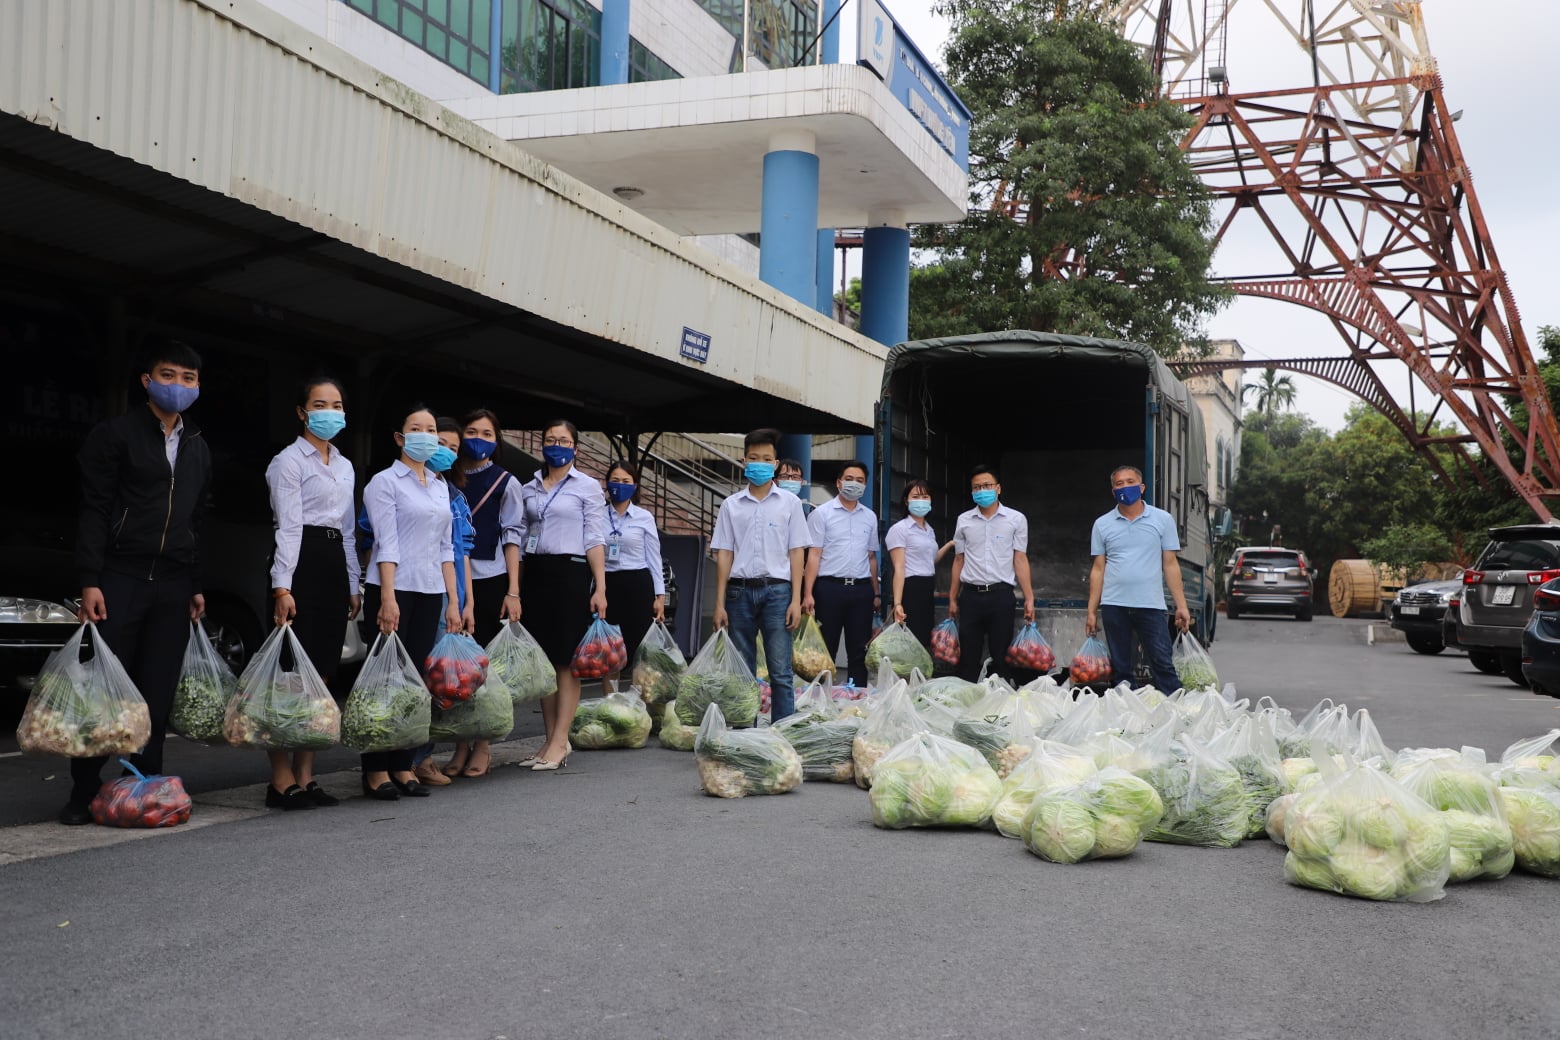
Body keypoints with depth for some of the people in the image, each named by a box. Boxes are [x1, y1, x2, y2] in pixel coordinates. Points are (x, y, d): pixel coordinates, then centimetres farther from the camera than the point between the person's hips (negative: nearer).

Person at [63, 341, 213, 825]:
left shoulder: (198, 449, 18)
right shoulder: (116, 433, 1)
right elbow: (93, 510, -5)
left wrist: (196, 585, 16)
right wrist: (90, 581, -13)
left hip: (173, 585, 5)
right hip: (121, 579, -5)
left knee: (158, 693, 3)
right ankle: (84, 792, 2)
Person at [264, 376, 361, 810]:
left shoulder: (344, 467, 19)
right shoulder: (289, 460, -3)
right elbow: (289, 526, -12)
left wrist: (354, 584, 17)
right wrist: (282, 587, -18)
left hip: (335, 564, 8)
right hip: (301, 563, -8)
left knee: (321, 674, 6)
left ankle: (305, 776, 12)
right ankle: (281, 780, -5)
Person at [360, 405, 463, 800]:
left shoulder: (440, 486, 17)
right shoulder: (385, 482, -2)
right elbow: (387, 544, -11)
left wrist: (453, 601, 11)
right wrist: (388, 599, -18)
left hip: (430, 593, 6)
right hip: (394, 589, -6)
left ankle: (402, 767, 11)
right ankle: (375, 771, 1)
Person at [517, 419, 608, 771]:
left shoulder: (587, 487, 3)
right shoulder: (528, 490, 15)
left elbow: (595, 540, -3)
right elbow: (520, 539, 16)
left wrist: (600, 587, -10)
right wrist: (515, 589, 10)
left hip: (570, 573, -5)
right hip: (534, 573, 5)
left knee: (567, 660, -5)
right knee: (542, 659, 6)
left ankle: (560, 742, -3)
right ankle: (551, 740, 12)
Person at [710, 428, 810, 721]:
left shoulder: (789, 502, 8)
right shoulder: (731, 505, 11)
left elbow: (796, 553, 4)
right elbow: (724, 555, 8)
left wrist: (796, 600, -5)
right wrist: (720, 603, 2)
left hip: (777, 589, -2)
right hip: (740, 590, 2)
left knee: (780, 672, -4)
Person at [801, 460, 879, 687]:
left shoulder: (870, 517, 13)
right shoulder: (822, 513, 0)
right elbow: (814, 555, -4)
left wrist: (876, 593, 16)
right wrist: (808, 593, -12)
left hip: (861, 589, 4)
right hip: (830, 586, -4)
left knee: (859, 651, 7)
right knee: (825, 649, 1)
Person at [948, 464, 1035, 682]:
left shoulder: (1016, 519, 2)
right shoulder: (964, 521, 8)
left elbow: (1020, 559, 1)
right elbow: (959, 561, 12)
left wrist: (1029, 598, -4)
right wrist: (952, 599, 11)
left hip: (1001, 595, -2)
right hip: (970, 596, 2)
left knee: (1002, 658, 2)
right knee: (968, 659, 5)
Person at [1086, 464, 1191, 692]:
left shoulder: (1162, 519, 6)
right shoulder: (1102, 524, 9)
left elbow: (1170, 564, 6)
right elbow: (1098, 569, 10)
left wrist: (1181, 606, -1)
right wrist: (1091, 611, 5)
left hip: (1151, 605, -2)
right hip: (1114, 606, 2)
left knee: (1163, 665, -6)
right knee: (1120, 669, 7)